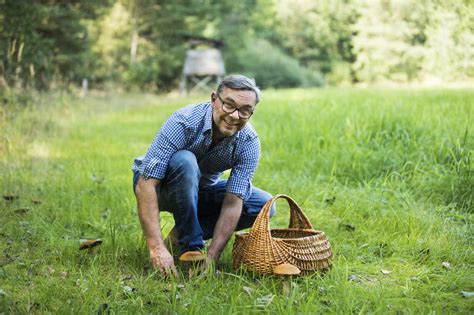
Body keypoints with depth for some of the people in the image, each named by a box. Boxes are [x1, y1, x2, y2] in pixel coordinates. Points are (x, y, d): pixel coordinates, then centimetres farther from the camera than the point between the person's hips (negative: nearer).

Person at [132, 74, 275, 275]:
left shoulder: (249, 143, -21)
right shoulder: (184, 122, -33)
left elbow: (233, 203, -24)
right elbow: (145, 185, -37)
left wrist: (211, 257, -33)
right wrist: (157, 249, -44)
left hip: (201, 190, 4)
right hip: (159, 186, -4)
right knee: (184, 161, -36)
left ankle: (181, 232, -2)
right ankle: (191, 246, -20)